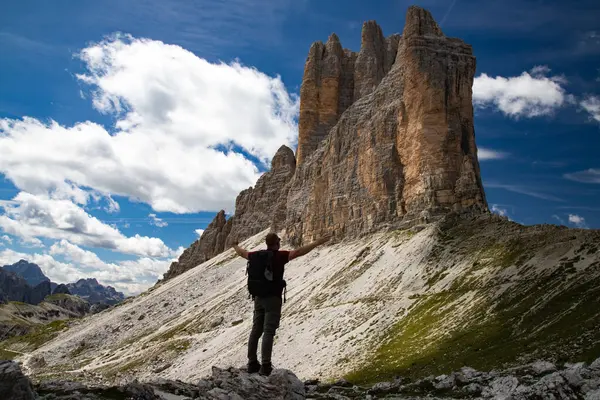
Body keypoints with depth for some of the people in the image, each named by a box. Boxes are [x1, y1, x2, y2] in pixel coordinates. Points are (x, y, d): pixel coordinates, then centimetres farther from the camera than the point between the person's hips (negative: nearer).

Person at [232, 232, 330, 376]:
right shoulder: (280, 256, -11)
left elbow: (242, 253, 24)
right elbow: (299, 252, -19)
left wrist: (235, 246, 47)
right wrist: (318, 242, -18)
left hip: (259, 297, 6)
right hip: (273, 298, -6)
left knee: (256, 330, 11)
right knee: (268, 332, -7)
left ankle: (252, 363, 16)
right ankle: (265, 366, -9)